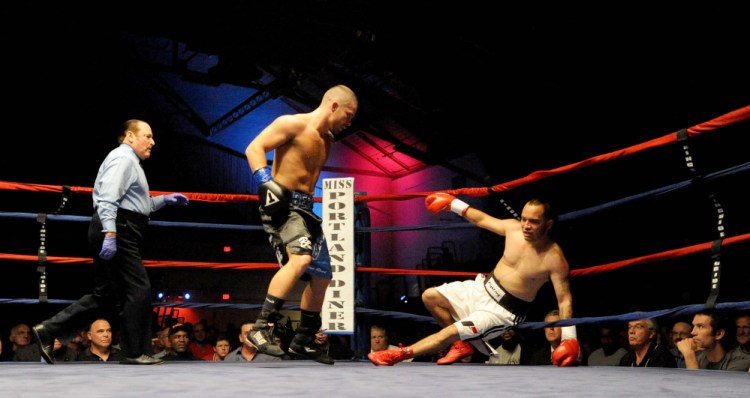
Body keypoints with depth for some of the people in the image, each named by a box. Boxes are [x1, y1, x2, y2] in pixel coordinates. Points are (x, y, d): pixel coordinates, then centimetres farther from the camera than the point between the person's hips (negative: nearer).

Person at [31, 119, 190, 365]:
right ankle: (135, 353, -1)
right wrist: (110, 234, -29)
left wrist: (165, 200, 24)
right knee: (139, 289, -6)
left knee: (106, 294, 10)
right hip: (118, 230, -11)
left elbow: (137, 205, 31)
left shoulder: (129, 162, 26)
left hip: (118, 233, 11)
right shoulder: (123, 158, -7)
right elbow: (108, 199, -20)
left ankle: (48, 330, 9)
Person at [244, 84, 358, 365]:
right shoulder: (292, 124, -7)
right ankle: (261, 327, -31)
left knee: (321, 275, 12)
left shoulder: (327, 140, 19)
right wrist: (266, 182, -27)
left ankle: (303, 341, 26)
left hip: (305, 209, 9)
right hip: (282, 204, -9)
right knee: (301, 258, -32)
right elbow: (254, 148, -15)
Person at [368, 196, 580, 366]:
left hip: (503, 309, -7)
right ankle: (464, 344, 15)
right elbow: (482, 219, 9)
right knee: (430, 297, 5)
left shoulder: (555, 259, -23)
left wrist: (569, 338, -28)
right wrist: (453, 204, 13)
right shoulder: (513, 227, -9)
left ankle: (399, 355, 1)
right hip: (482, 288, 7)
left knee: (449, 333, -16)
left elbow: (564, 299, -19)